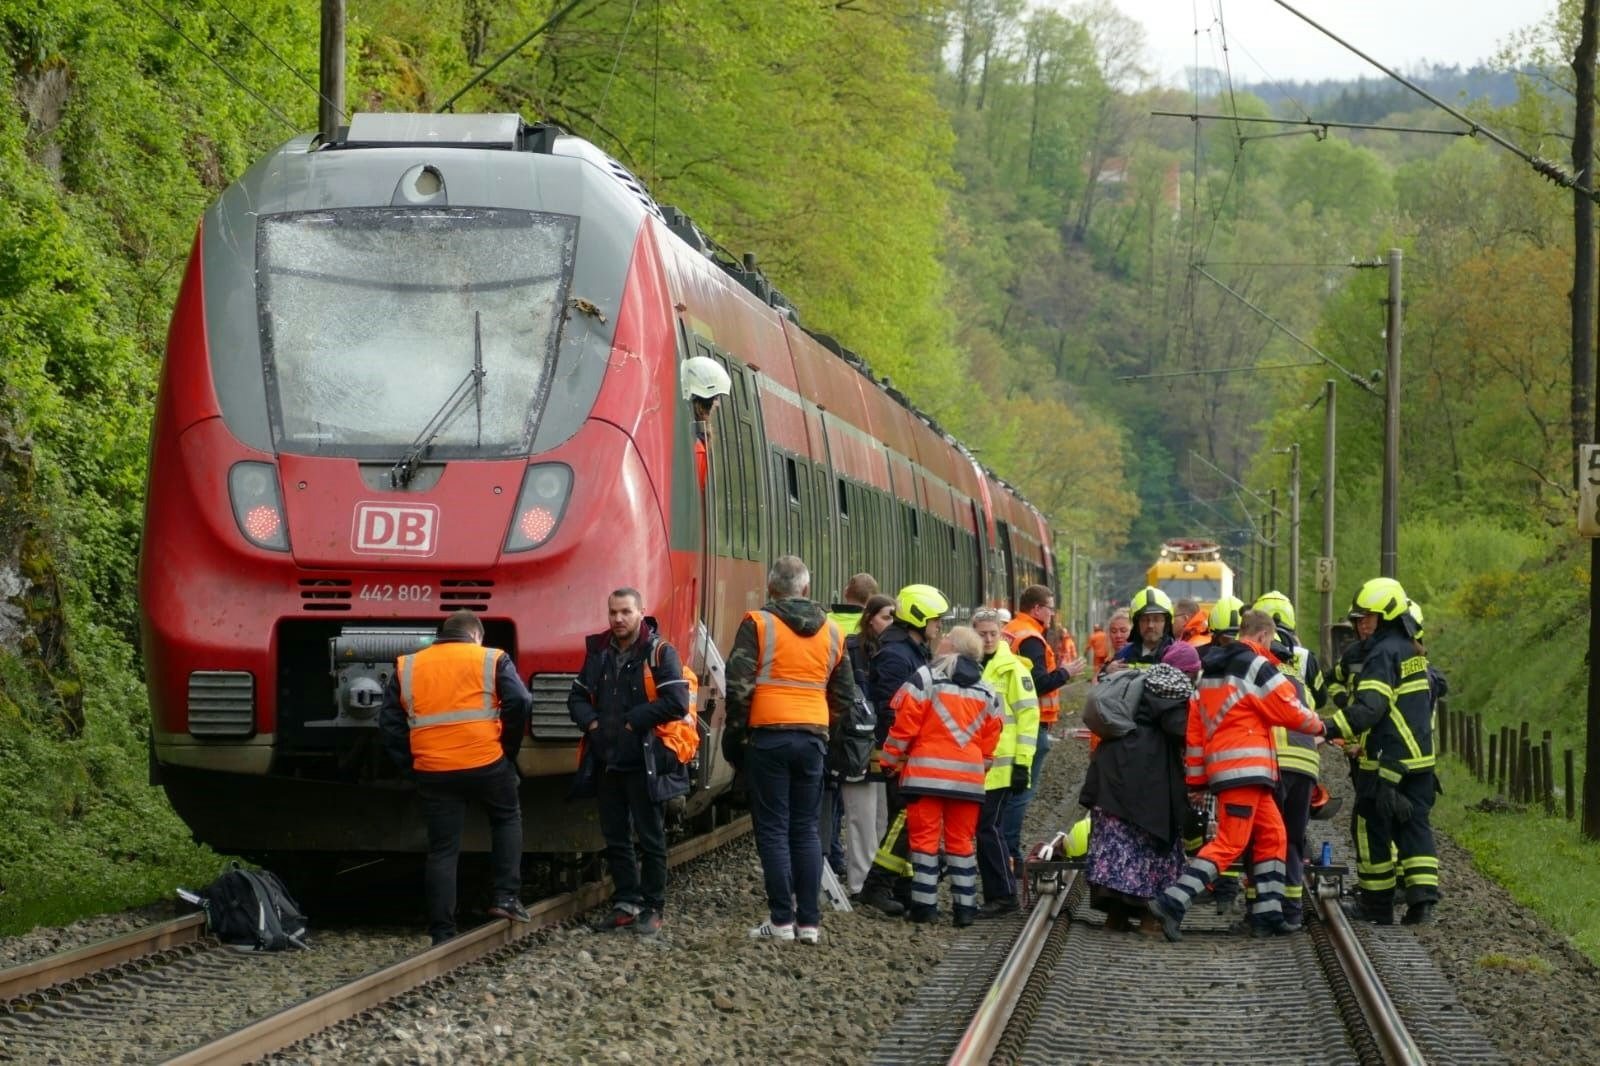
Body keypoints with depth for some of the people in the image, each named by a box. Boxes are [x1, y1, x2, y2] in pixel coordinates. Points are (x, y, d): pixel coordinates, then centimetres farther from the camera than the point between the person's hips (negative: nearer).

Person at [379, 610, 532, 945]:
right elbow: (520, 703, -8)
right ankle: (506, 896, 13)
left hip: (433, 772, 2)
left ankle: (442, 933, 6)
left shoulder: (407, 667, 13)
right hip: (486, 764, -2)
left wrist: (409, 764, 13)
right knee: (507, 819, 24)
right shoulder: (491, 660, 4)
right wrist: (508, 750, 3)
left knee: (442, 850, 8)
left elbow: (389, 721, 10)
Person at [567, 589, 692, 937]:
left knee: (651, 839, 0)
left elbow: (676, 702, -17)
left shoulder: (660, 653, -8)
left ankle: (652, 908, 6)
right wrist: (590, 722, -3)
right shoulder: (598, 653, 11)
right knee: (615, 838, 11)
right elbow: (577, 696, 18)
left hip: (644, 761, -6)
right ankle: (626, 903, 19)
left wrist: (633, 721, -15)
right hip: (606, 761, 6)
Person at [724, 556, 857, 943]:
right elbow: (844, 694, 16)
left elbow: (738, 684, -11)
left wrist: (736, 729, 1)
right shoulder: (831, 632, 11)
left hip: (768, 736, -4)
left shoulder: (758, 624, -5)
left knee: (773, 829, 0)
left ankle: (782, 920, -3)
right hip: (813, 737, 4)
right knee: (806, 829, 10)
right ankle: (809, 921, 7)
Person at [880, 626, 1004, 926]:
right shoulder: (987, 692, 11)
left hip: (926, 774, -4)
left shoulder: (924, 679, -6)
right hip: (969, 776, 4)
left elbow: (904, 724, -8)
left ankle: (924, 904, -2)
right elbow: (990, 739, 13)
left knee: (925, 838, 1)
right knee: (962, 841, 10)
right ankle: (965, 906, 8)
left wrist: (891, 761, 4)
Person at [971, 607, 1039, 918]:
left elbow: (1028, 714, -8)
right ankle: (995, 895, 15)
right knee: (985, 830, 8)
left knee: (989, 829, -9)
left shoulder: (1012, 668, -5)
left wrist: (1023, 762, -12)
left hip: (1001, 765, -7)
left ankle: (1004, 896, -3)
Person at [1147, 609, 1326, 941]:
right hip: (1244, 767, -9)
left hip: (1219, 764, 9)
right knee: (1229, 843, -11)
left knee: (1272, 835, 16)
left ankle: (1267, 914, 14)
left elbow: (1194, 725, 17)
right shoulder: (1256, 666, -7)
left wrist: (1195, 779, 19)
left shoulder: (1209, 669, 17)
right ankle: (1172, 903, -21)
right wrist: (1318, 725, 18)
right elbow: (1290, 709, -3)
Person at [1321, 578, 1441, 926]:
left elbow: (1369, 707, -25)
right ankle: (1422, 898, -6)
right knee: (1415, 827, 6)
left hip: (1384, 762, -9)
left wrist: (1329, 728, -33)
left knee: (1374, 831, 2)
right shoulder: (1414, 653, 16)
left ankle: (1378, 907, 8)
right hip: (1420, 757, 9)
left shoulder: (1383, 654, -14)